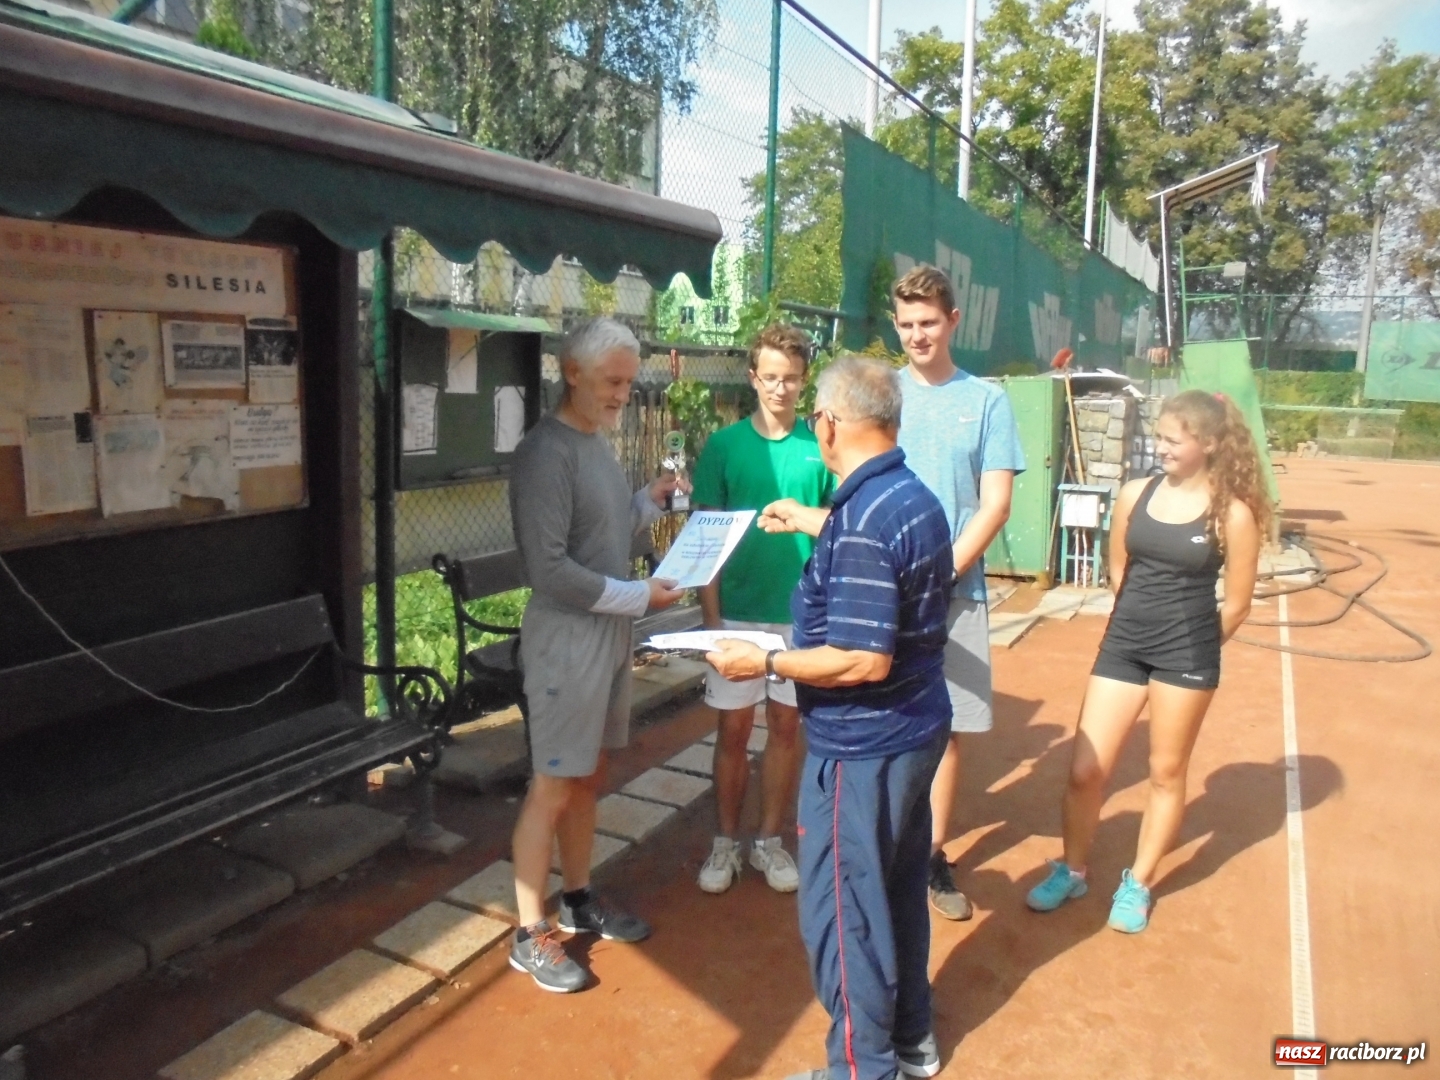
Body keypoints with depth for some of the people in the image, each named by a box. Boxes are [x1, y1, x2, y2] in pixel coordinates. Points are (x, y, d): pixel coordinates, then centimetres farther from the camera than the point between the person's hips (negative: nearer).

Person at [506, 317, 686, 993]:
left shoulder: (598, 442, 11)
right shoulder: (546, 452, -17)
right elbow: (550, 569, -23)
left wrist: (652, 501, 3)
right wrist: (638, 597, -18)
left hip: (610, 633, 9)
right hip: (567, 639, -9)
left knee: (589, 777, 18)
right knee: (554, 786, 0)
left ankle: (578, 900, 34)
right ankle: (530, 936, 14)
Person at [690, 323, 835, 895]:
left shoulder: (822, 446, -1)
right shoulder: (723, 445, -3)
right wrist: (711, 615, -8)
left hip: (802, 611, 1)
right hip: (738, 610, -1)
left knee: (786, 725, 11)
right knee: (733, 729, 8)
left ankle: (769, 840, 27)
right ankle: (727, 841, 24)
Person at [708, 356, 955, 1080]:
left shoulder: (862, 519, -26)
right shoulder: (915, 496, 4)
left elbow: (864, 661, -29)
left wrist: (765, 663, -19)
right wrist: (815, 524, 30)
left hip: (863, 748, -10)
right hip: (916, 730, 10)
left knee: (841, 912, 6)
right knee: (899, 891, 22)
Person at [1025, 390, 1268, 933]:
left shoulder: (1232, 513, -9)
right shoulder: (1135, 494, 0)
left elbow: (1236, 605, -2)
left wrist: (1192, 644, 8)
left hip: (1186, 655, -3)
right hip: (1123, 644, 3)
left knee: (1166, 773, 12)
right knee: (1084, 770, 4)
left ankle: (1137, 884, 30)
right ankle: (1071, 871, 26)